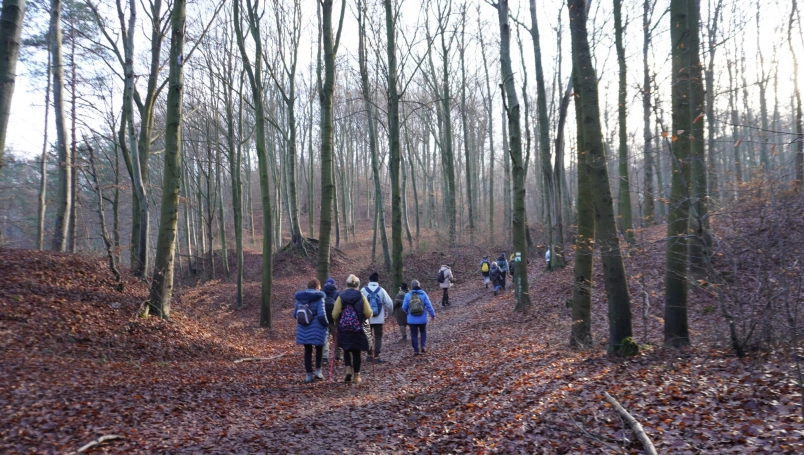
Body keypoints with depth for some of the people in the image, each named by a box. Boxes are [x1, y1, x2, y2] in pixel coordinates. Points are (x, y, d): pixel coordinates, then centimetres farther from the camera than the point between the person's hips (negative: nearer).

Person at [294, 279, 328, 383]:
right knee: (319, 348, 17)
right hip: (316, 328, -4)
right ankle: (318, 371, 12)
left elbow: (295, 313, 8)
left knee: (307, 350, 12)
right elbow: (321, 315, -18)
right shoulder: (319, 297, -10)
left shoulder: (299, 298, 5)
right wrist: (326, 324, -2)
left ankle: (309, 374, 12)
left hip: (303, 328, 4)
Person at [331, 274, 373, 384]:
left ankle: (348, 370, 0)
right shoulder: (361, 297, -5)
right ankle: (357, 376, 12)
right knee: (356, 352, 9)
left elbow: (334, 315, -7)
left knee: (346, 350, 19)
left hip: (344, 329, 0)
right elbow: (369, 314, -5)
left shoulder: (341, 296, -5)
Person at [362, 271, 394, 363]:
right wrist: (388, 313, 13)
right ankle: (376, 356, 2)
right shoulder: (381, 290, -5)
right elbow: (389, 303, -5)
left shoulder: (364, 290, -6)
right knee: (378, 337, 7)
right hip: (379, 318, 0)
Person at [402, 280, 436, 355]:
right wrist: (433, 314, 5)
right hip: (422, 319, 1)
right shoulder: (423, 294, -6)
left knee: (414, 334, 11)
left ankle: (416, 350, 12)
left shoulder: (408, 295, -7)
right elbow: (429, 306, -7)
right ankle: (423, 346, 9)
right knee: (423, 332, 23)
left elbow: (404, 307, -3)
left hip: (412, 320, -1)